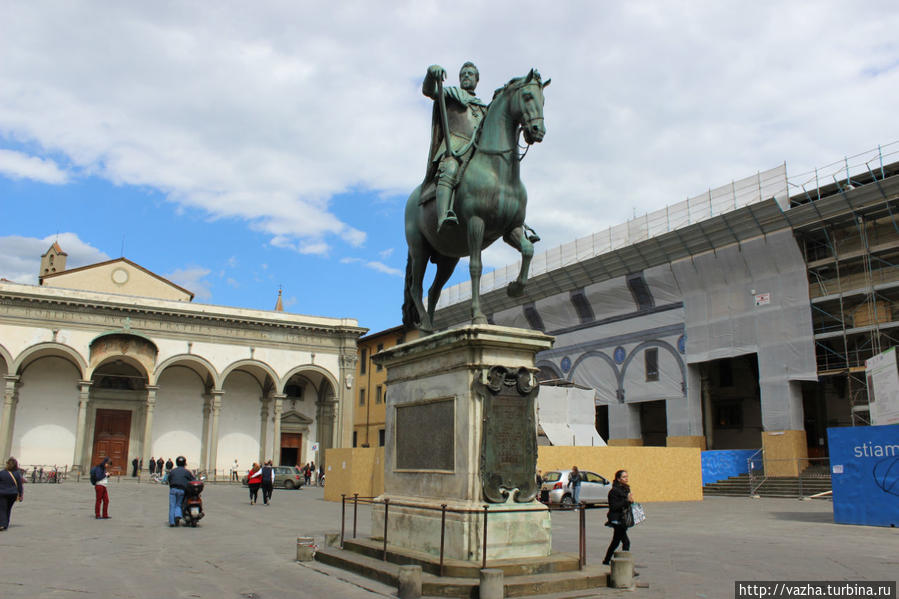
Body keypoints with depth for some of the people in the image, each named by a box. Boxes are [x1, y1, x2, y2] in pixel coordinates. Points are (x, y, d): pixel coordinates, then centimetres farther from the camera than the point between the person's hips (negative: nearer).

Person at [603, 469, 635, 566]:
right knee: (626, 541, -13)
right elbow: (614, 506, -20)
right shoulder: (614, 491, -14)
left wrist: (631, 501, 3)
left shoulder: (626, 489, 13)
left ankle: (606, 560, 30)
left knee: (616, 541, 17)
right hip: (616, 520, -9)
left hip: (623, 519, 9)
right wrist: (627, 501, -24)